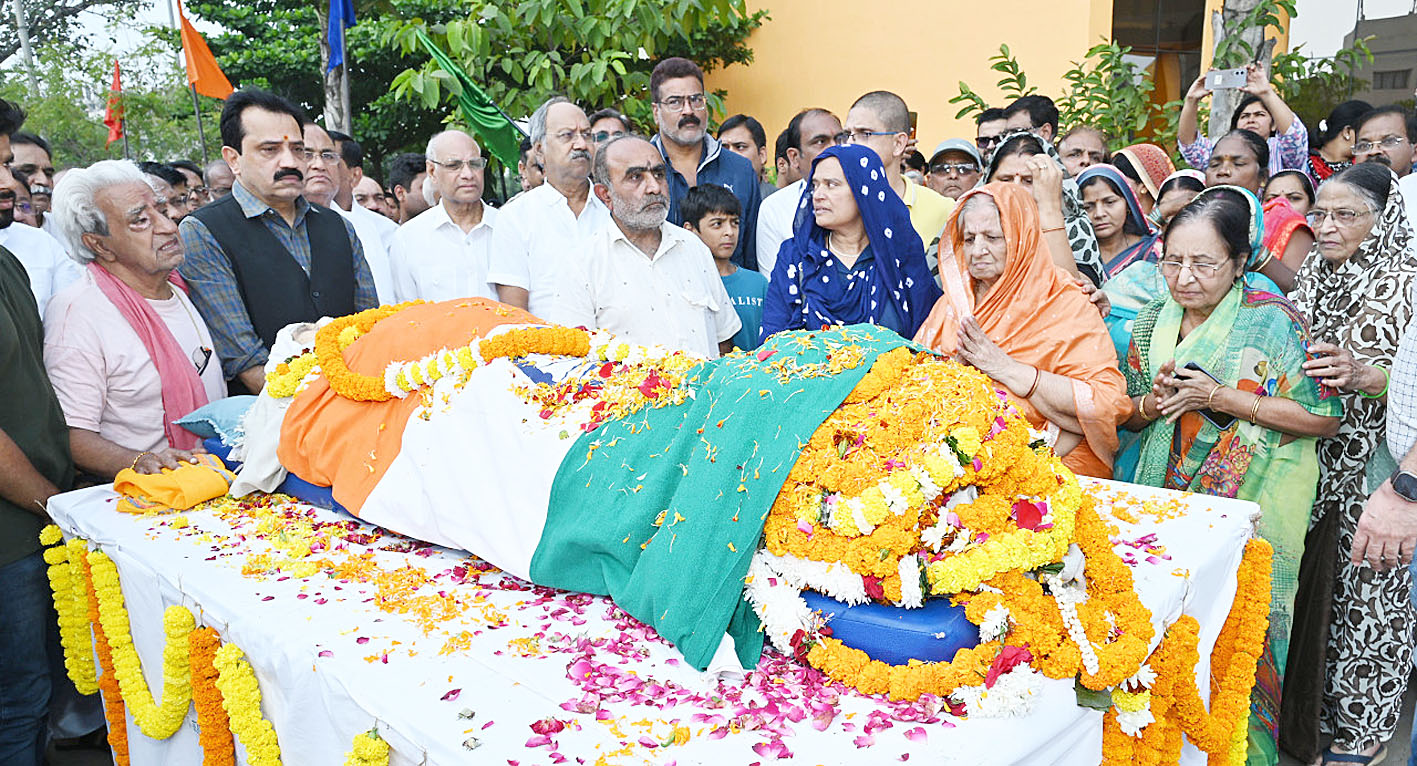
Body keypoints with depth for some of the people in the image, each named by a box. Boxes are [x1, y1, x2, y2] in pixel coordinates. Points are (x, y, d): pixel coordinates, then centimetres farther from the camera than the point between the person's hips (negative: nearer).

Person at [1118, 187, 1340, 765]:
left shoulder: (1272, 321, -10)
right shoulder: (1151, 323, 6)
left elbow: (1325, 418, -12)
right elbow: (1125, 416, 13)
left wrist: (1219, 399, -18)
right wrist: (1153, 404, -11)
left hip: (1250, 507, -4)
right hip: (1166, 502, 5)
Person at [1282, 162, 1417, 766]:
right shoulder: (1314, 273, 9)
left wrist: (1362, 374, -31)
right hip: (1311, 460, 5)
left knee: (1366, 589, 4)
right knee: (1311, 583, 11)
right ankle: (1310, 711, 28)